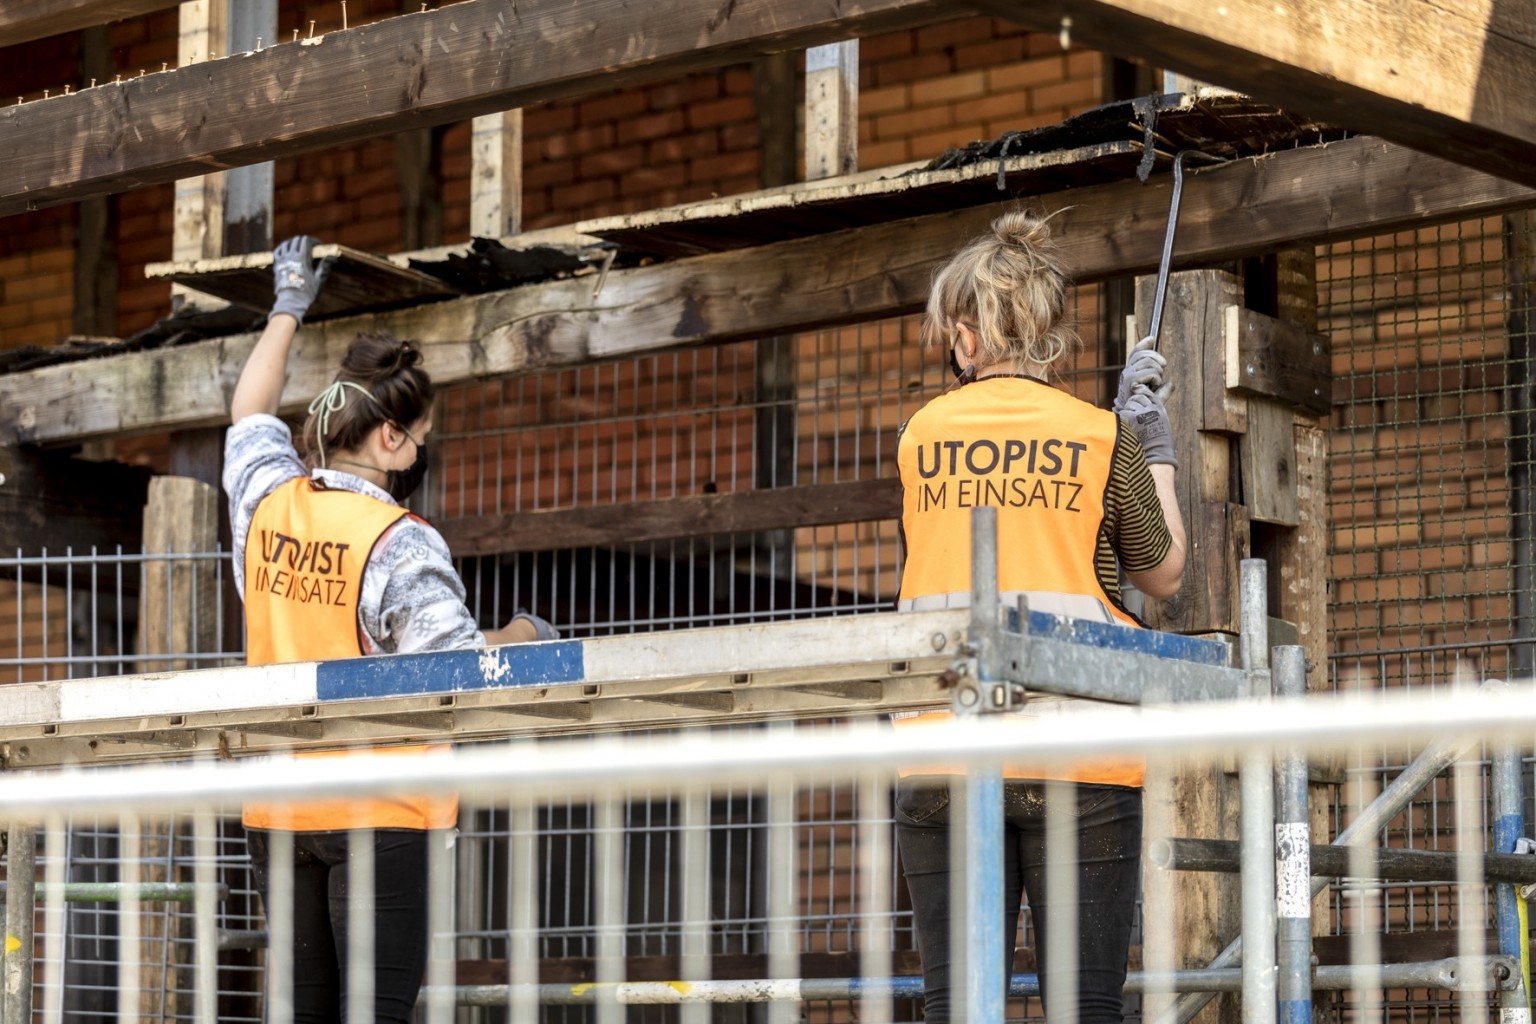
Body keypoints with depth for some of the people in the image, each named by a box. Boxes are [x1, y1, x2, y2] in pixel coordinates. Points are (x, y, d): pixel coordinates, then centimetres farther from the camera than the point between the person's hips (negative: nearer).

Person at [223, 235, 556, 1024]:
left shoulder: (266, 503, 5)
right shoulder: (401, 545, -14)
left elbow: (249, 415, 26)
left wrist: (287, 309, 39)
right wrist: (520, 635, 1)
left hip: (275, 815, 7)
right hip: (379, 814, -6)